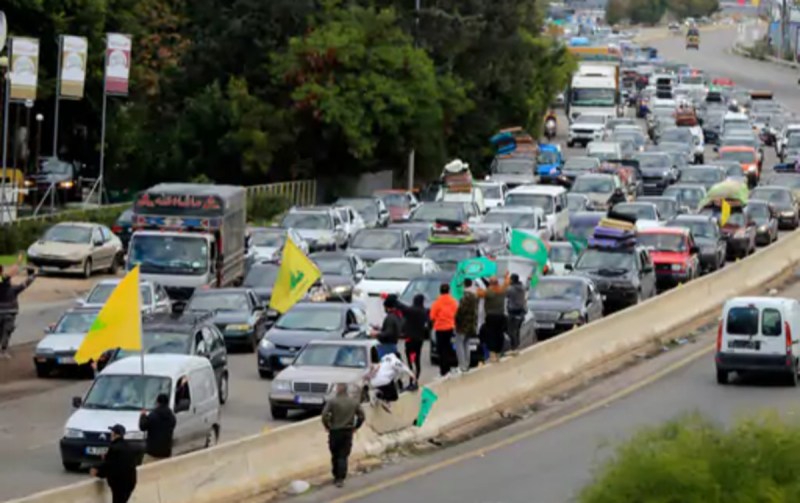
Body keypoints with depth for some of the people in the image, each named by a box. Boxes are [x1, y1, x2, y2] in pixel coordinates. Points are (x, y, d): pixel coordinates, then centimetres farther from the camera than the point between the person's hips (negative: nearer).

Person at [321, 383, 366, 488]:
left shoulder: (332, 401, -10)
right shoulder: (354, 402, 1)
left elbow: (325, 415, -17)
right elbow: (361, 416, 1)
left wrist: (327, 426, -2)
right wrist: (355, 427, 11)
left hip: (335, 432, -2)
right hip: (348, 432, 2)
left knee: (335, 456, 14)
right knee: (343, 457, 4)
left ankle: (336, 477, 22)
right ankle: (340, 479, -5)